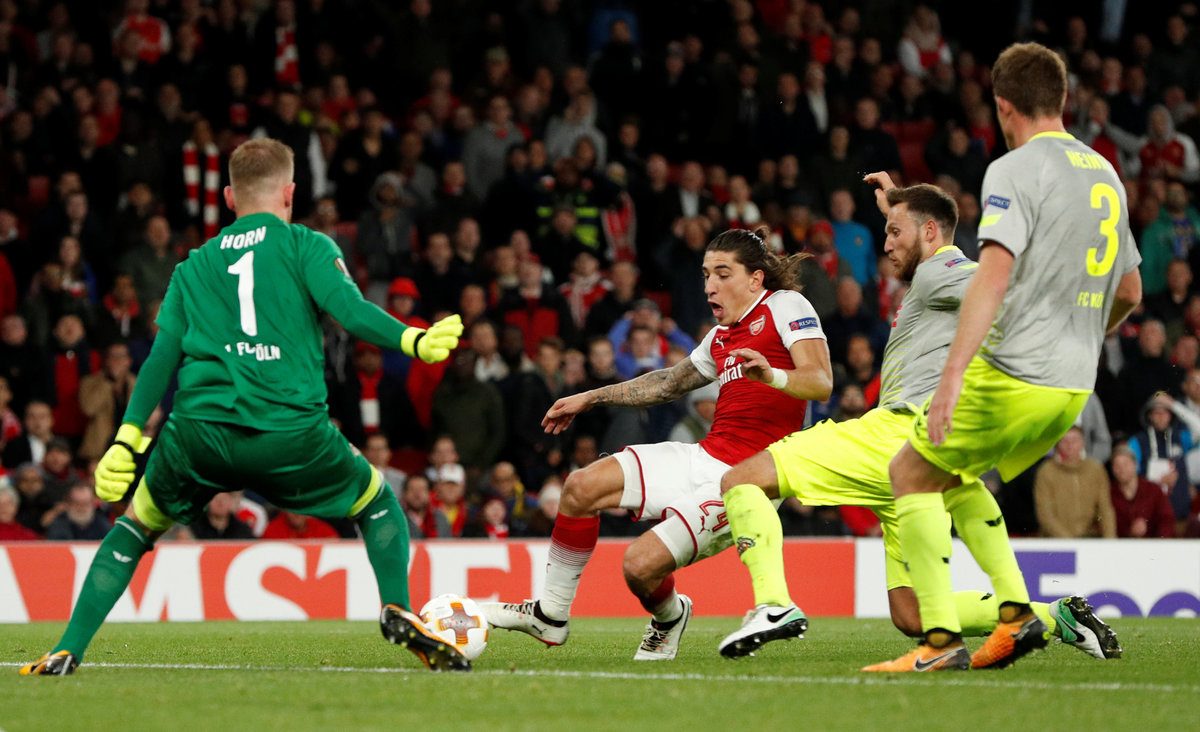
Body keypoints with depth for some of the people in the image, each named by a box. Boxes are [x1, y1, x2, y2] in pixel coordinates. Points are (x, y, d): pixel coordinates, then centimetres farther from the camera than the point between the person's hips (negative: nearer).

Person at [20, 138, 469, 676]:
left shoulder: (192, 267, 21)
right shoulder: (307, 247, 11)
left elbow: (163, 356, 16)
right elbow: (350, 309, -6)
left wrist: (127, 439, 15)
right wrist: (413, 341, -11)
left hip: (198, 430, 2)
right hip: (293, 430, -2)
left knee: (136, 526, 22)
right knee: (378, 502, 22)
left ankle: (66, 652, 11)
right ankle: (398, 612, 1)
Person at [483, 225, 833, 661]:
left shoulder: (786, 306, -5)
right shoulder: (721, 335, 20)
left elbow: (821, 383, -17)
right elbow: (668, 382, 35)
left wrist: (771, 375, -37)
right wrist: (591, 398, 38)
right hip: (704, 457, 9)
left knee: (642, 564, -19)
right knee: (582, 486, -2)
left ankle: (669, 618, 18)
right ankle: (550, 616, 9)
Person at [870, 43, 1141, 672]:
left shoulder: (1015, 171, -10)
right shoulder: (1105, 175, 15)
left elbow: (995, 272, -24)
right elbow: (1129, 293, 24)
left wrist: (953, 374, -30)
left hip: (1013, 378, -8)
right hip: (1073, 387, 8)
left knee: (911, 473, 7)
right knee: (951, 474, 24)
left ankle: (941, 639, -5)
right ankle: (1016, 612, 10)